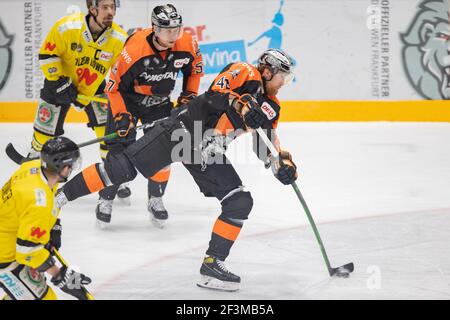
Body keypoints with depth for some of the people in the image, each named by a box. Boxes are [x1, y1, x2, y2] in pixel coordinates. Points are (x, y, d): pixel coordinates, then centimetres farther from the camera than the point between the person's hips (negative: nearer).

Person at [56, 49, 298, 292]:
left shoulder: (270, 107, 14)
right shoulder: (244, 72, -6)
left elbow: (268, 145, 15)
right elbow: (216, 92, -23)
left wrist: (283, 164, -3)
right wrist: (242, 106, -38)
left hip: (209, 153, 7)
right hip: (183, 128, -7)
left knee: (241, 203, -4)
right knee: (124, 168, -15)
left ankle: (212, 263, 1)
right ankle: (59, 196, -5)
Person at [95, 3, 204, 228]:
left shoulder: (187, 44, -21)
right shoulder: (135, 49, -33)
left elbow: (195, 68, 3)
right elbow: (114, 85, -22)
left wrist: (188, 96, 2)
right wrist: (122, 116, -25)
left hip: (159, 102, 4)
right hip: (127, 98, -4)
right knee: (120, 149, -10)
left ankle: (155, 200, 17)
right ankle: (105, 200, 6)